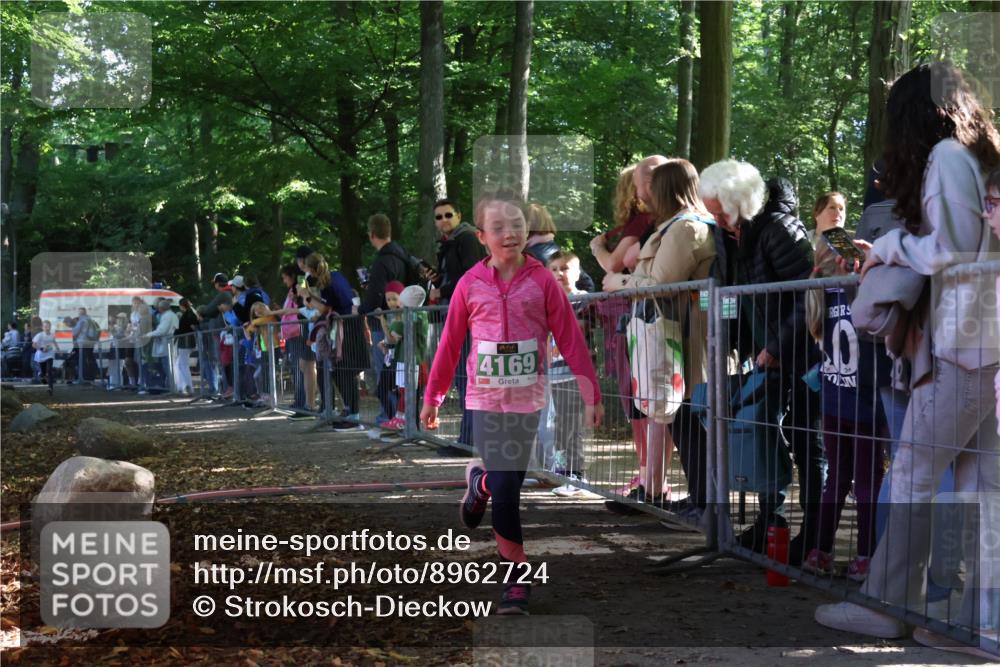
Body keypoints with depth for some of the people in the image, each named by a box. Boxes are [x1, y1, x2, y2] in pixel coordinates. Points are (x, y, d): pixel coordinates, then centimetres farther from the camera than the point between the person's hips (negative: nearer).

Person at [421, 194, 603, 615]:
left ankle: (479, 483, 31)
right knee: (505, 491, -2)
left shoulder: (542, 281, -3)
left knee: (508, 483, -1)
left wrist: (592, 394, -4)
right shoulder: (470, 285, -1)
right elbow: (450, 344, 6)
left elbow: (570, 339, -2)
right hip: (485, 398, 0)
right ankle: (516, 577, 16)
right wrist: (432, 399, 10)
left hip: (527, 398, 0)